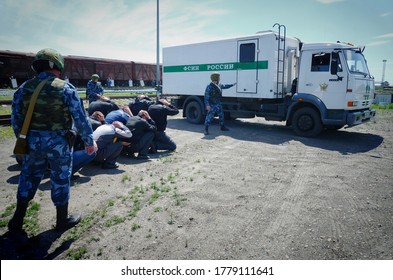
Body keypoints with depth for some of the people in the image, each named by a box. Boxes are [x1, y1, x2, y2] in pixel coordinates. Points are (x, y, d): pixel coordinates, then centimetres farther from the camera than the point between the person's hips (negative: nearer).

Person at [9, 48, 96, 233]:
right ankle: (62, 220, 24)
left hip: (32, 141, 4)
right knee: (60, 180, 10)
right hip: (58, 142, -4)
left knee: (28, 177, 19)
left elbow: (16, 120, 5)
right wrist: (89, 141, -5)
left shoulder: (23, 89, 3)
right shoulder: (65, 88, -10)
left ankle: (17, 221, 28)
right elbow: (80, 119, -12)